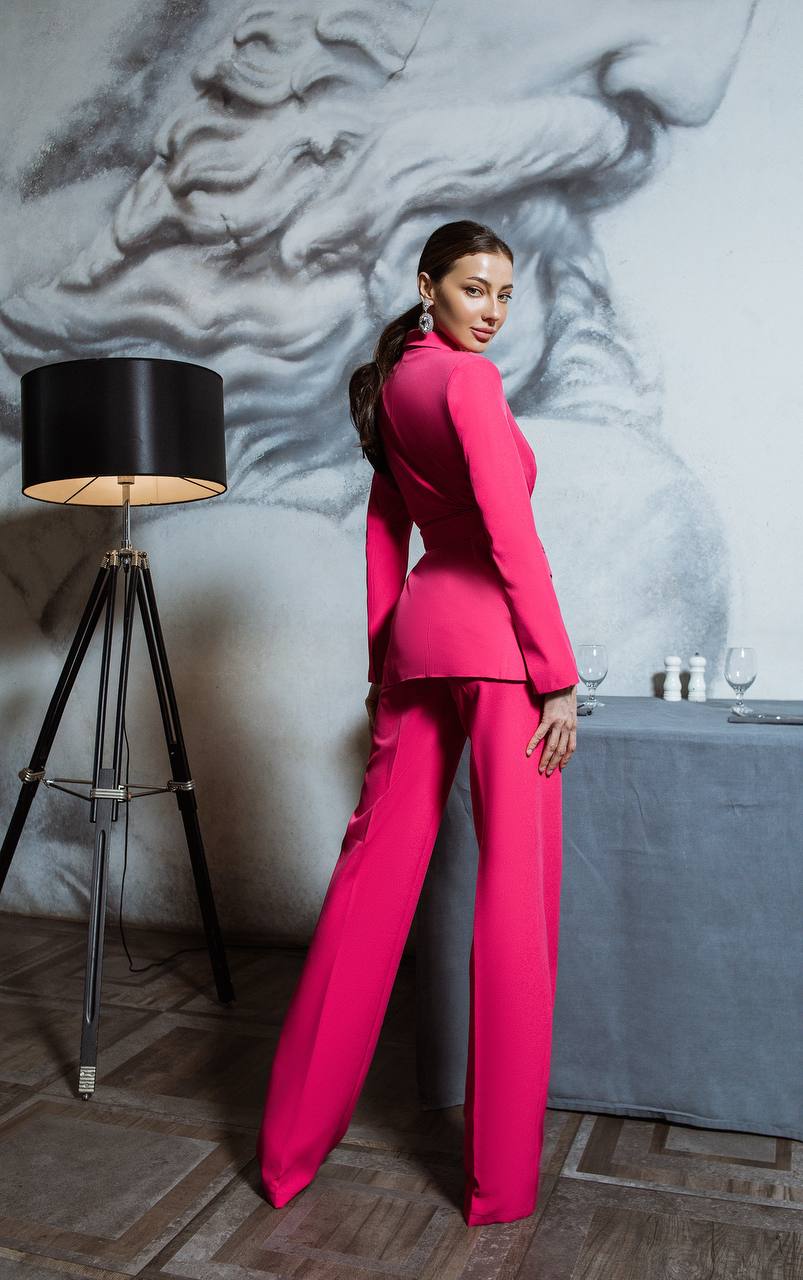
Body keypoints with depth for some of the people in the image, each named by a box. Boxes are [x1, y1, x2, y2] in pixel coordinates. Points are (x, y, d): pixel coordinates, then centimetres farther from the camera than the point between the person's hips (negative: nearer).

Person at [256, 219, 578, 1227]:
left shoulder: (392, 384, 19)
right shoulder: (468, 378, -7)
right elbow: (512, 537, -14)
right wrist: (559, 677, -12)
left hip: (417, 628, 8)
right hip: (495, 634, -8)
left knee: (374, 869, 10)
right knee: (517, 891, -1)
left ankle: (292, 1144, 20)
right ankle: (501, 1179, 10)